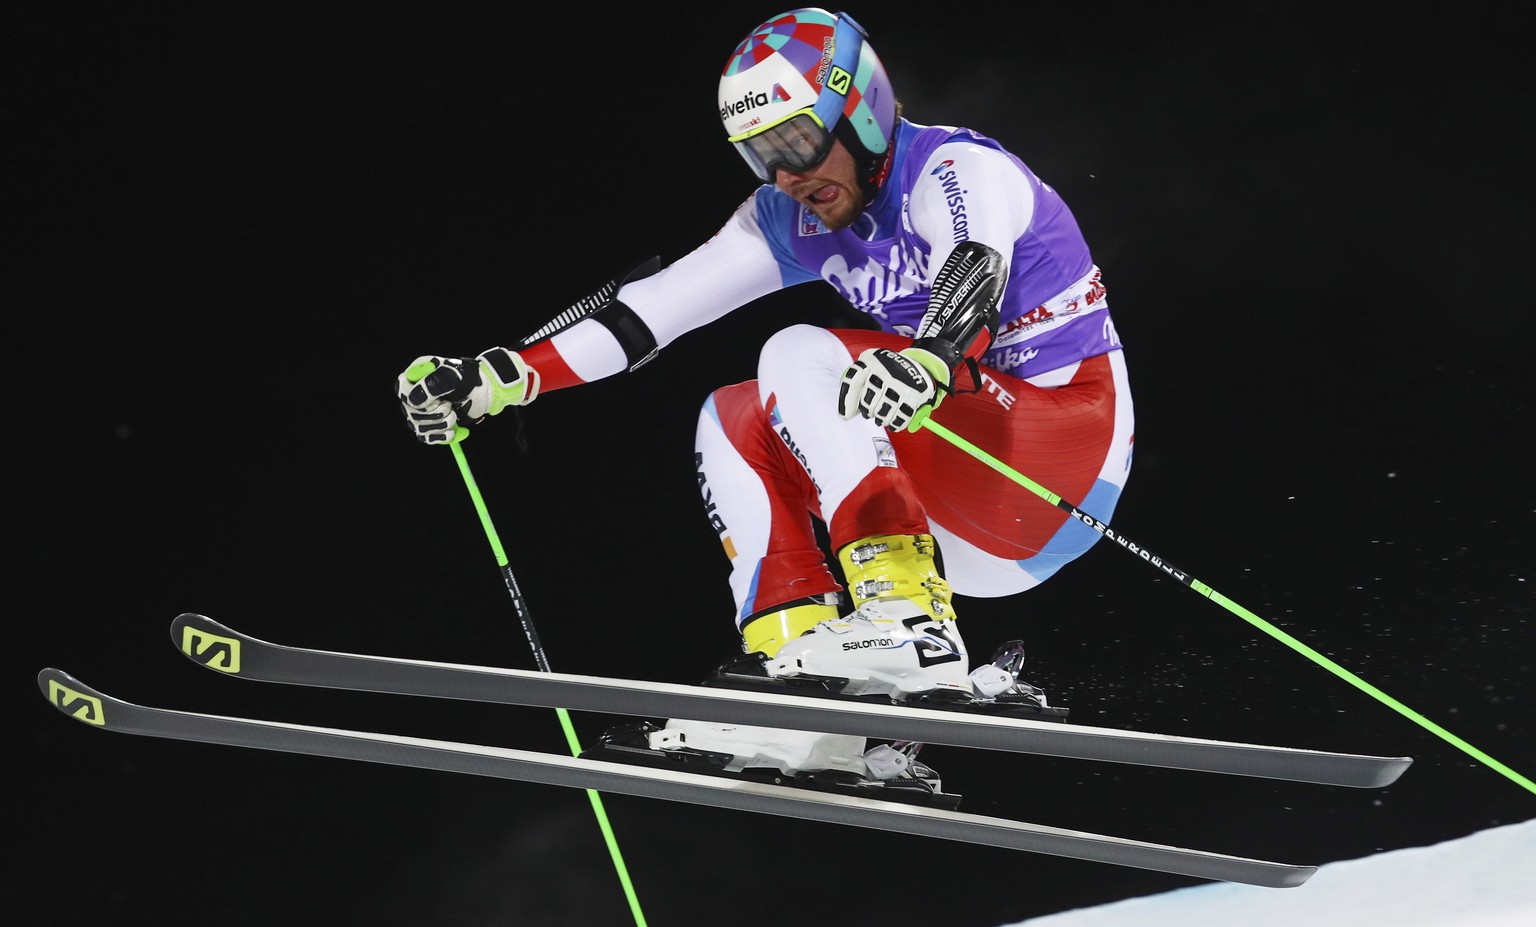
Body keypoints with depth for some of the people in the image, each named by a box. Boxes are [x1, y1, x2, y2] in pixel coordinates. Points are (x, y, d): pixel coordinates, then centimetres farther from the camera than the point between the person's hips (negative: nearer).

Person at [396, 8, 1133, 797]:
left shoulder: (958, 172, -14)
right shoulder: (796, 217, 8)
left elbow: (974, 271, -37)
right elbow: (653, 305, 5)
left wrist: (930, 358, -59)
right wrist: (495, 377, -4)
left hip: (1074, 449, -8)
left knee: (801, 361, -21)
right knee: (730, 423, 5)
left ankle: (910, 621, -35)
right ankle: (802, 674, -9)